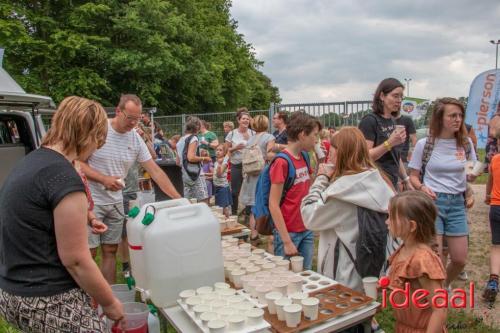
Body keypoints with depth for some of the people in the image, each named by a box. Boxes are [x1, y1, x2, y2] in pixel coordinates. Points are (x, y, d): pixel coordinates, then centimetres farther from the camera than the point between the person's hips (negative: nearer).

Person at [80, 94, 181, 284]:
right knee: (89, 252, -1)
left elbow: (155, 171, -1)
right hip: (91, 202, -5)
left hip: (116, 202, 5)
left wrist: (179, 198, -6)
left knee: (110, 251, 11)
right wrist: (104, 179, -22)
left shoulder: (136, 139, 1)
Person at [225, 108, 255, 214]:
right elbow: (227, 150, 5)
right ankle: (234, 213, 22)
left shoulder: (253, 133, 2)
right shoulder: (232, 134, 0)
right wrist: (235, 148, -13)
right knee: (235, 191, 7)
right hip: (236, 166, 0)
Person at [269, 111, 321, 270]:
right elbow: (273, 205, -17)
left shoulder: (303, 156, 5)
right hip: (289, 233, -7)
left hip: (306, 230, 7)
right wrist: (287, 241, -19)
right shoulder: (282, 162, -17)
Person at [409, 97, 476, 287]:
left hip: (456, 202, 4)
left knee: (460, 259, 8)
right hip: (432, 201, -3)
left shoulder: (466, 143, 3)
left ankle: (444, 286, 38)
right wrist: (422, 187, -20)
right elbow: (414, 175, 0)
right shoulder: (424, 144, -6)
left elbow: (470, 176, 12)